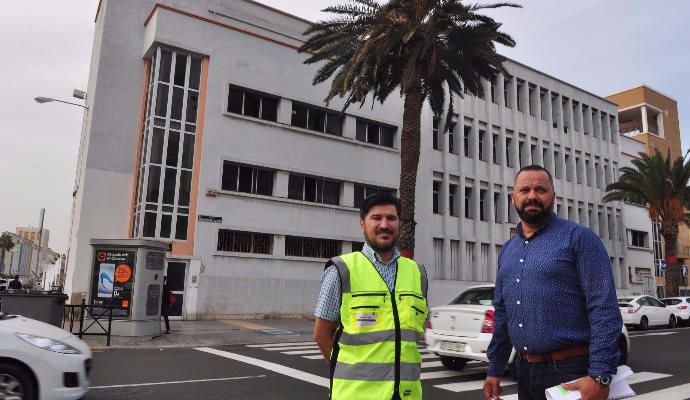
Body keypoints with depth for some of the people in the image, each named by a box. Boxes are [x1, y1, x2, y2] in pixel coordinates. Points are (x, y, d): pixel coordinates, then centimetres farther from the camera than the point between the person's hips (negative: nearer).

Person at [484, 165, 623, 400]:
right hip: (525, 372, 6)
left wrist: (599, 375, -21)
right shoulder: (507, 251, 11)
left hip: (571, 372, -6)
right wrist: (494, 370, 13)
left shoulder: (579, 238, -7)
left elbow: (604, 308, -14)